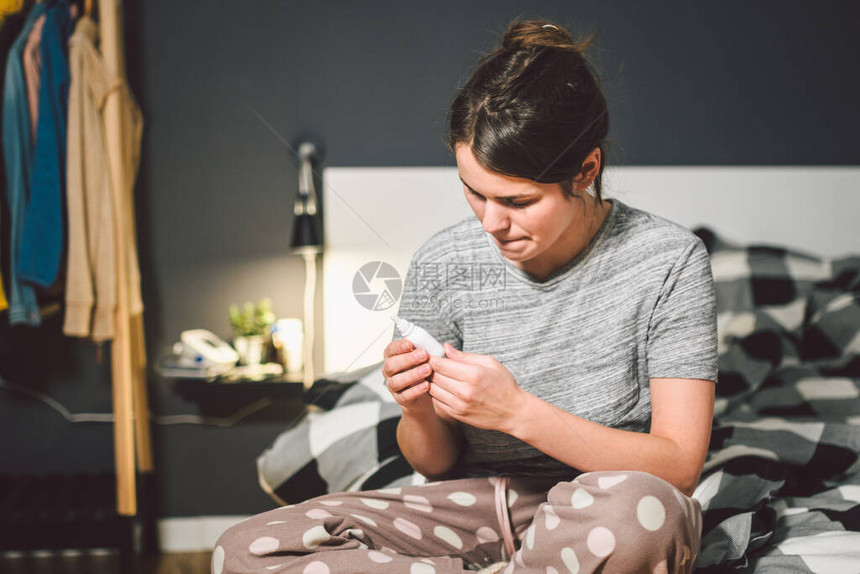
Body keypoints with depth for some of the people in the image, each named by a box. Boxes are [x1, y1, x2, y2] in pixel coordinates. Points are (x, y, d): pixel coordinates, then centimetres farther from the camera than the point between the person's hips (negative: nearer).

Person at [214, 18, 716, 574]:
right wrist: (418, 413, -18)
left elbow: (679, 466, -15)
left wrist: (518, 412, -25)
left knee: (638, 510, -41)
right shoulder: (443, 264, -3)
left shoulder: (668, 261, -10)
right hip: (476, 512, 3)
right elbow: (438, 463, 7)